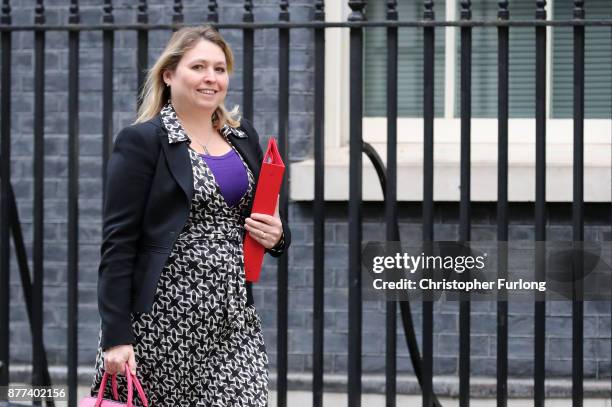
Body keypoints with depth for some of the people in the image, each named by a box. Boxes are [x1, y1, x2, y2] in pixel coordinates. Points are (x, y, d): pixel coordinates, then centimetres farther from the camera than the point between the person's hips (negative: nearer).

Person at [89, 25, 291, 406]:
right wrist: (116, 337, -16)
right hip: (161, 318, -4)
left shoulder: (244, 136, 13)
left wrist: (276, 234, -1)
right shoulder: (141, 142, -4)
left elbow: (269, 220, 24)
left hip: (232, 320, 5)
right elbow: (117, 244, -8)